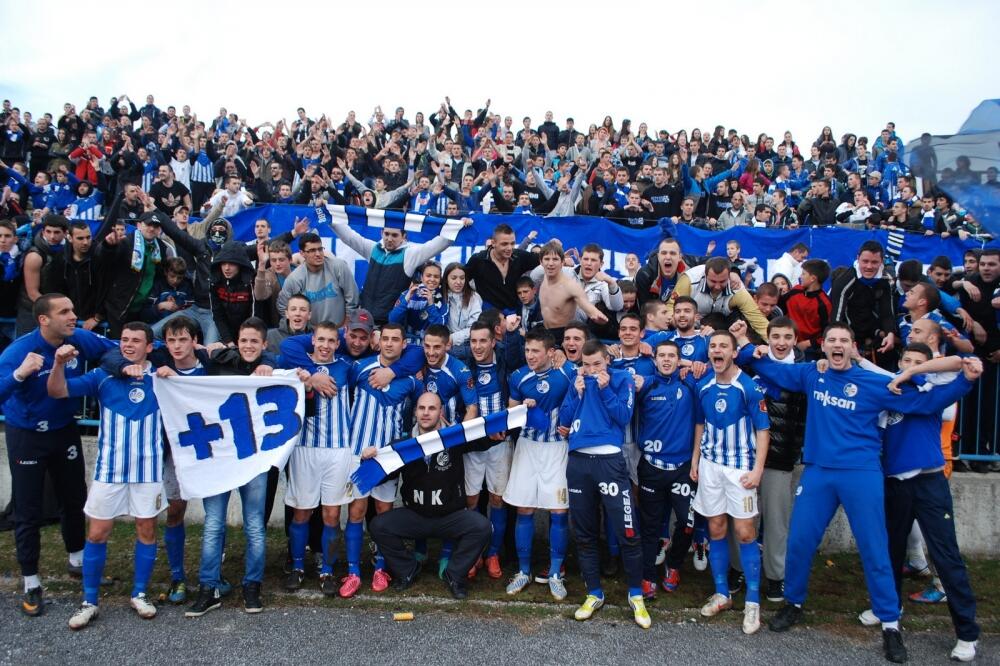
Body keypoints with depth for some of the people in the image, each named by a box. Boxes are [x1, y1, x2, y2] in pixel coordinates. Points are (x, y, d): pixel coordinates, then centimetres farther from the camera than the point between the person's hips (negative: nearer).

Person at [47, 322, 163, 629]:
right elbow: (57, 391, -8)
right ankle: (89, 601, 20)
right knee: (97, 533, 5)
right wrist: (59, 363, -26)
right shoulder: (103, 376, -2)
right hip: (109, 468, 0)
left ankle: (139, 594, 24)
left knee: (147, 530, 8)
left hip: (147, 468, 0)